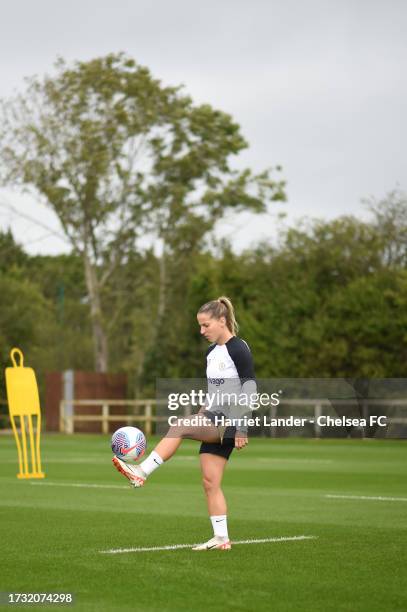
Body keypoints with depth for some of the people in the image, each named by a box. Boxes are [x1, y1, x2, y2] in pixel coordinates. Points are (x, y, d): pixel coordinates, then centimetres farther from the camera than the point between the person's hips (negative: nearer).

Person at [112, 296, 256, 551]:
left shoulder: (238, 349, -10)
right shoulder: (211, 352, 16)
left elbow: (250, 388, -15)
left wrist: (242, 429, -19)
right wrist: (203, 414, 23)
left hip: (229, 423, -9)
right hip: (213, 422, 9)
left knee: (179, 426, -26)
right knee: (210, 482, 2)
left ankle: (142, 472, -27)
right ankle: (221, 539, 4)